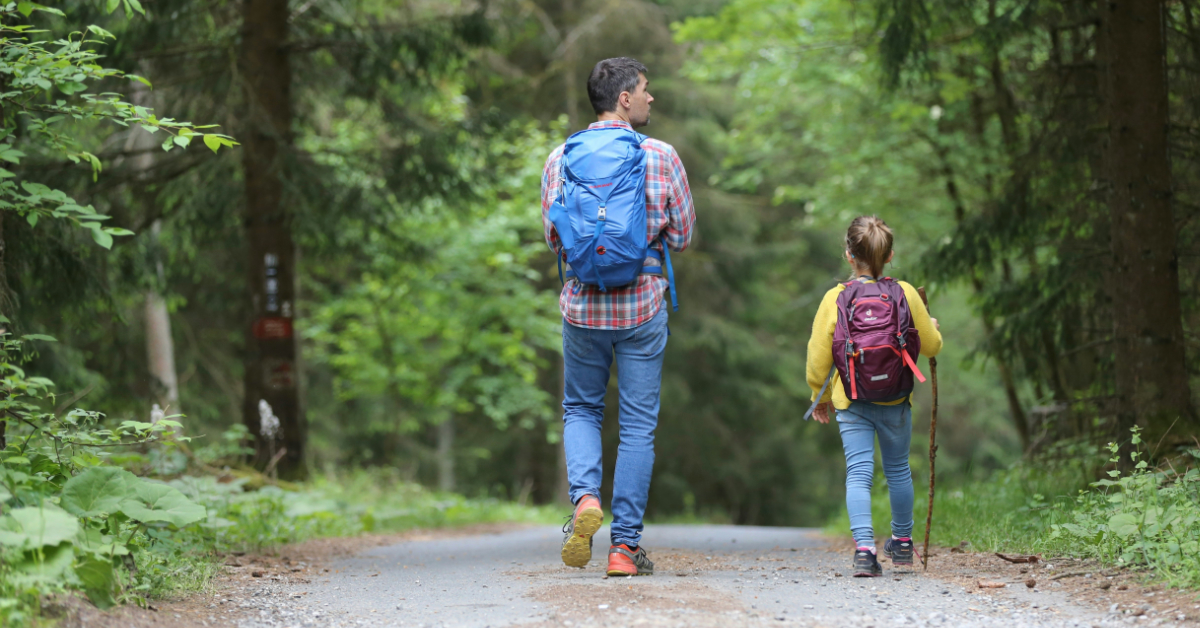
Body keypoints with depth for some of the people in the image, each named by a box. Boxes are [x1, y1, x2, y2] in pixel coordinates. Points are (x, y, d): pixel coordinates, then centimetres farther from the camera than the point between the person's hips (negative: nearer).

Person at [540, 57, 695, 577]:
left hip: (582, 305, 2)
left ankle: (585, 496, -7)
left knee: (581, 409, 20)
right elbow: (683, 235, 0)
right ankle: (625, 545, 5)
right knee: (638, 425, 6)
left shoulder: (561, 159, -1)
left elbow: (553, 239, 3)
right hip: (643, 304, -2)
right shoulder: (661, 157, -6)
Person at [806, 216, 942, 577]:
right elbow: (931, 346, 6)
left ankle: (864, 548, -19)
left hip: (852, 402, -2)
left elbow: (818, 355, -3)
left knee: (858, 473, -3)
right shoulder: (905, 295, -4)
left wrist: (820, 396, 13)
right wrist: (933, 327, 29)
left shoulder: (835, 299, -8)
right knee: (898, 469, 19)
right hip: (897, 400, 2)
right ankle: (903, 542, 34)